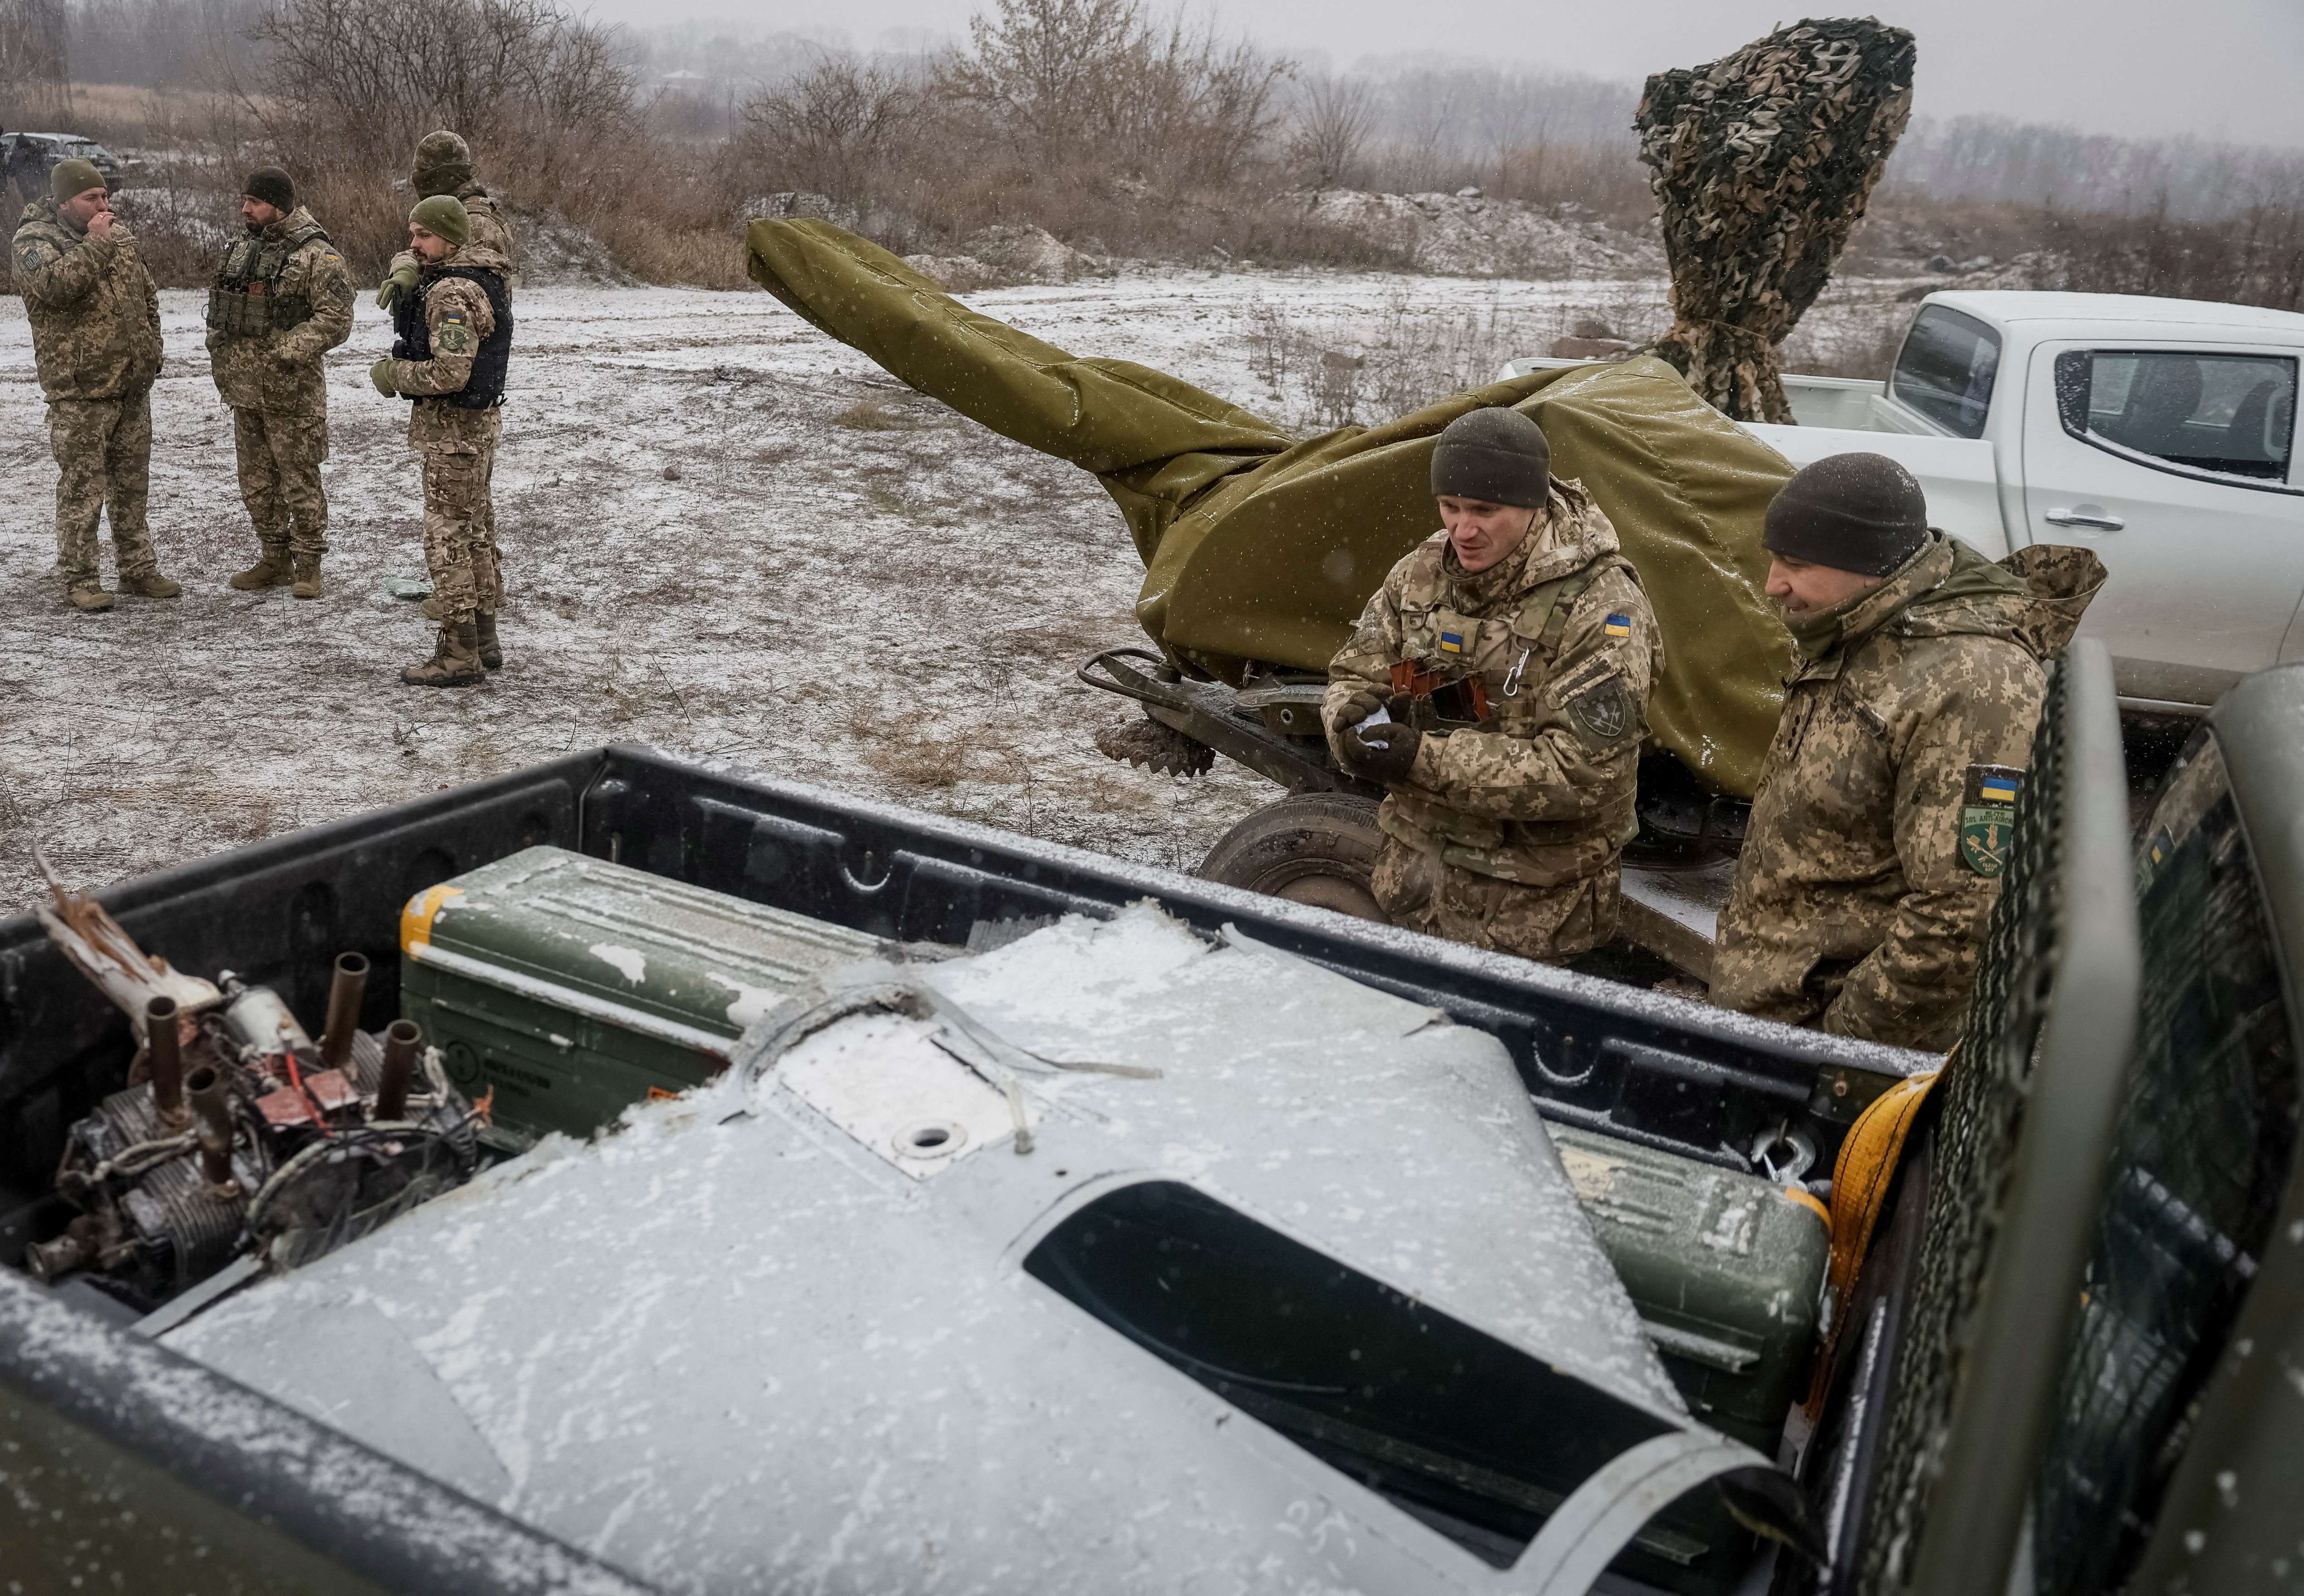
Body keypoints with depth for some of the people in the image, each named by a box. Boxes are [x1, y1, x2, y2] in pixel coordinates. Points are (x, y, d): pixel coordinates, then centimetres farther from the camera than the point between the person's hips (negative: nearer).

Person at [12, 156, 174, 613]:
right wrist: (95, 245, -23)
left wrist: (150, 348, 14)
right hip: (81, 391, -6)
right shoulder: (35, 240, -8)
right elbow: (56, 285, -28)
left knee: (132, 484, 13)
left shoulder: (119, 233, 12)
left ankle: (138, 569, 22)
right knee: (82, 489, -3)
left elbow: (148, 295, 21)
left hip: (133, 385, 6)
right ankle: (80, 580, 5)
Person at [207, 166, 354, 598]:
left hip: (290, 393, -8)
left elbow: (335, 320, -17)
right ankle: (274, 559, 24)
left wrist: (284, 352, -21)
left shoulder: (317, 256, -9)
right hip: (244, 390, 8)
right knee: (257, 481, 13)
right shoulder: (241, 251, 15)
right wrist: (220, 353, 11)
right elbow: (220, 311, 25)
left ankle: (307, 566, 8)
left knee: (300, 481, -2)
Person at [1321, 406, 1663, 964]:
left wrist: (1427, 758, -28)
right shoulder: (1422, 571, 1)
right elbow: (1354, 676, 9)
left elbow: (1584, 774, -24)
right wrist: (1355, 724, -17)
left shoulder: (1600, 608, -18)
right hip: (1413, 872, 6)